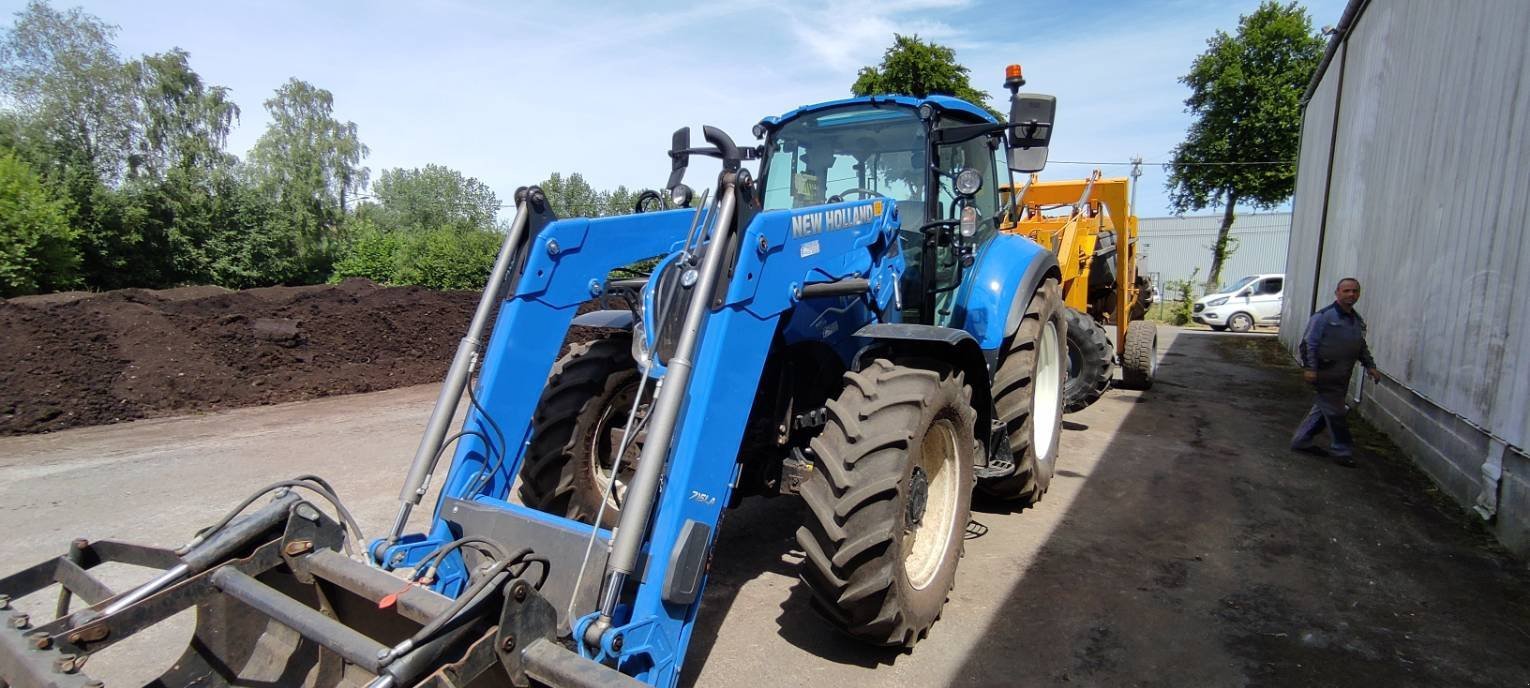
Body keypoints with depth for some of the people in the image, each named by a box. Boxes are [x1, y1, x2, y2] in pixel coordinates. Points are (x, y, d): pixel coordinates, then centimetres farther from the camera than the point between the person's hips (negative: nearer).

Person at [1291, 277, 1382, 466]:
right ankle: (1343, 452, 9)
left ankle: (1301, 441, 24)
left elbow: (1362, 347, 26)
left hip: (1342, 377, 8)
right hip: (1325, 375, -8)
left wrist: (1370, 366, 14)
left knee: (1323, 409, 13)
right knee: (1335, 413, -2)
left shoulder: (1358, 321, 14)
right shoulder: (1324, 316, -9)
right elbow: (1309, 343, -12)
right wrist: (1309, 368, -18)